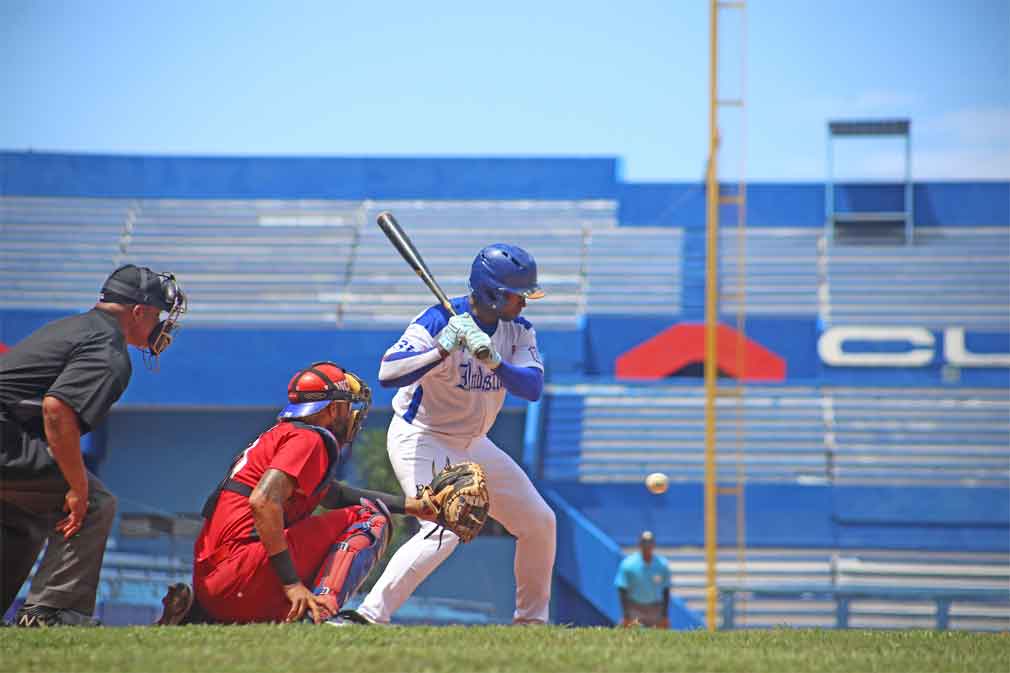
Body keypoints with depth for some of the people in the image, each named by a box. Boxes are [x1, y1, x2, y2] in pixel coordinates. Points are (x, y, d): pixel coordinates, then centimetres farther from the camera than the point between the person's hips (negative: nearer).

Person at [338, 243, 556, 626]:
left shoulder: (519, 331, -2)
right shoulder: (439, 321, -21)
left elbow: (533, 388, -18)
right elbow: (388, 375, -33)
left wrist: (494, 361, -35)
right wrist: (443, 351, -44)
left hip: (473, 444, 8)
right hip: (420, 440, -8)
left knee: (539, 522, 9)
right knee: (445, 530, -28)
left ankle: (531, 619, 26)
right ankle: (369, 616, -29)